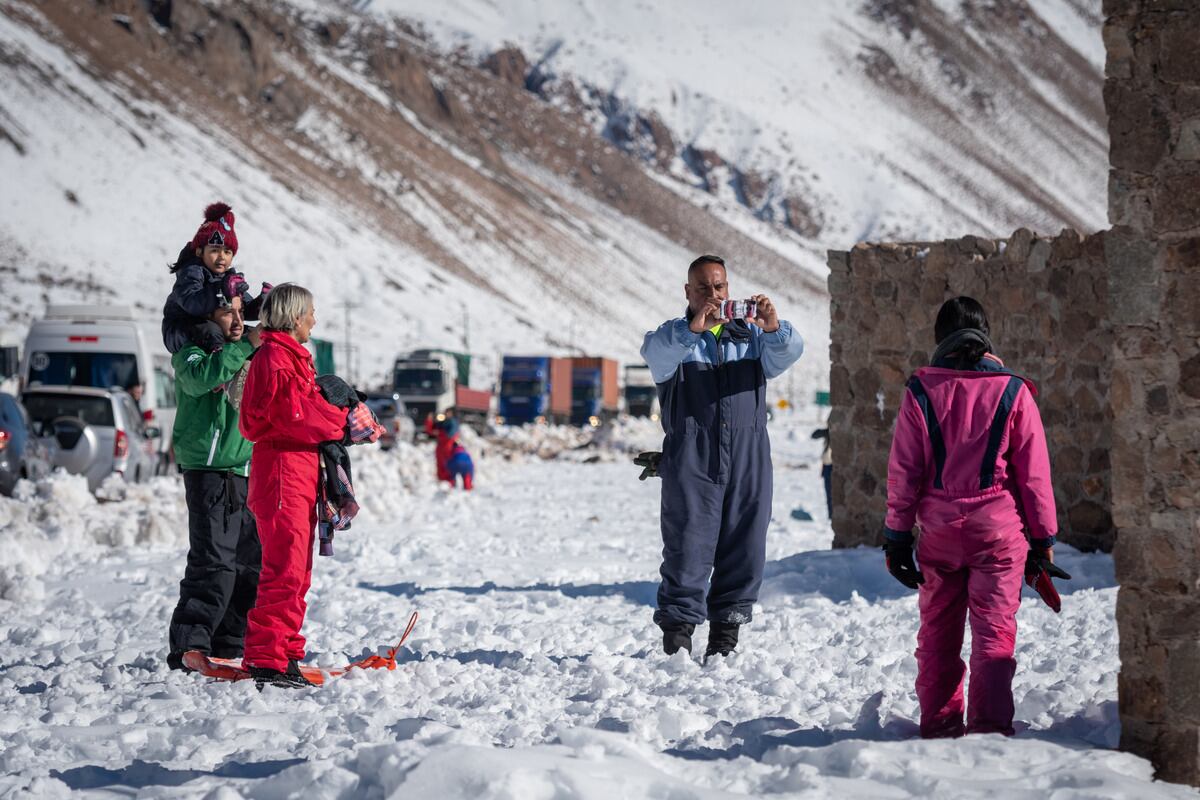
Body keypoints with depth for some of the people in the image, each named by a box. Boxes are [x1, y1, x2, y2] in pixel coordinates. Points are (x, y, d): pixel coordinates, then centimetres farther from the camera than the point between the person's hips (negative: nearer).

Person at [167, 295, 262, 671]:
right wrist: (245, 345, -27)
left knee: (252, 561, 8)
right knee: (214, 560, -16)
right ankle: (188, 646, -15)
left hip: (248, 470, 8)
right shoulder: (191, 352, -3)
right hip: (209, 471, -8)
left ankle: (229, 645, 17)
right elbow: (201, 377, -26)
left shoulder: (245, 353, 20)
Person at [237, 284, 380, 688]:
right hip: (282, 468, -11)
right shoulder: (274, 357, -11)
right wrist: (345, 423, -13)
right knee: (286, 566, -14)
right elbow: (292, 415, -18)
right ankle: (266, 659, -15)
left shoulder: (293, 357, 22)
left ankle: (285, 653, 19)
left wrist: (354, 422, 4)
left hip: (301, 473, 11)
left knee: (297, 569, 13)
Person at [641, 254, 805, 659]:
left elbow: (788, 353, -4)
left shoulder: (751, 336, 16)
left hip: (748, 462, 3)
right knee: (687, 549, -8)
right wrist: (692, 328, -37)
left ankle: (725, 634, 13)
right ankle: (677, 633, -6)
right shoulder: (673, 337, 7)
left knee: (745, 550, 4)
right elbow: (656, 354, -17)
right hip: (691, 463, -3)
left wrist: (774, 328, -27)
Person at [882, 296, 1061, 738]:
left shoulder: (921, 392, -1)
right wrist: (1043, 536, 7)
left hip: (939, 530, 1)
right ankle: (990, 724, -6)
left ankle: (938, 723, 16)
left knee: (937, 631, 12)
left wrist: (898, 536, 7)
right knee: (994, 628, 1)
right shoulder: (1013, 391, -2)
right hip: (998, 528, -1)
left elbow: (904, 471, 0)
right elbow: (1034, 473, 0)